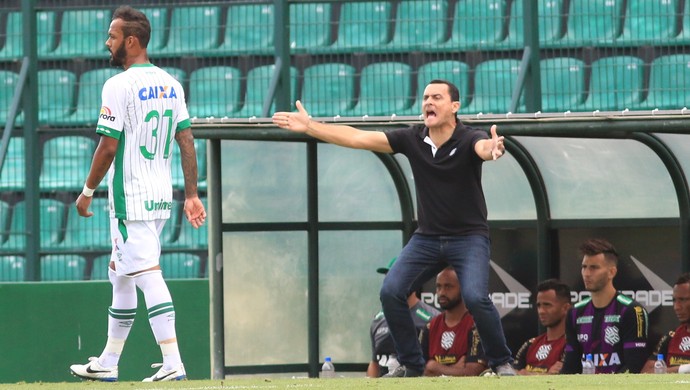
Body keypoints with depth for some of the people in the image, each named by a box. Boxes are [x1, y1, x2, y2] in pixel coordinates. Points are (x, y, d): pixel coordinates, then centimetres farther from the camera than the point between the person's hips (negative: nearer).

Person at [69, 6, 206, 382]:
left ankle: (173, 363, -20)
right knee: (121, 276, 18)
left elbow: (108, 146, -15)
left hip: (131, 197, -8)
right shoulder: (170, 84, 10)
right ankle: (108, 363, 25)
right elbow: (186, 141, 8)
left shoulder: (119, 86, -13)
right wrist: (192, 194, 9)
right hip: (162, 196, 8)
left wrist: (87, 192, -4)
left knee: (147, 274, -12)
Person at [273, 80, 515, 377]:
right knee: (391, 292, -9)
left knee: (475, 297, -25)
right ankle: (411, 364, 7)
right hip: (426, 237, 5)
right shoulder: (413, 139, -5)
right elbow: (359, 138, -5)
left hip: (469, 237, -5)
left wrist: (492, 149, -66)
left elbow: (483, 147, -41)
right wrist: (309, 127, -9)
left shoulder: (469, 140, -16)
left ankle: (501, 362, -4)